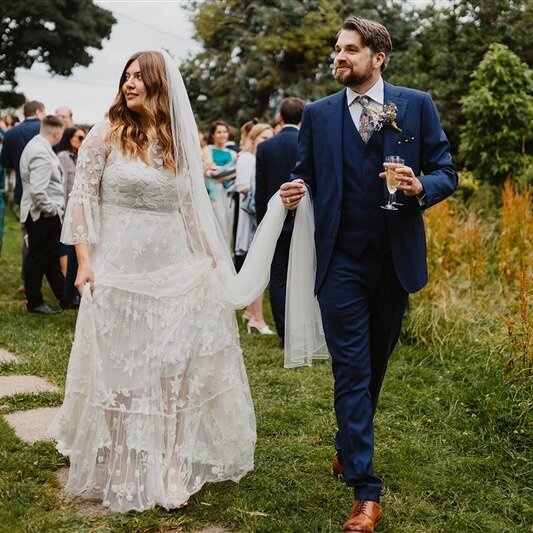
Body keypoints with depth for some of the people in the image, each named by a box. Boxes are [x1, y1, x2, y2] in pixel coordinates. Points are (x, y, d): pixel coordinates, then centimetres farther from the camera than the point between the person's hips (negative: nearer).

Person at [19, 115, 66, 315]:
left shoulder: (35, 145, 10)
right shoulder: (42, 154, -24)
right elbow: (38, 191, -30)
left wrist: (55, 208, 18)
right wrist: (51, 210, -16)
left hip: (42, 215, 10)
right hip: (42, 216, -10)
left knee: (51, 257, 17)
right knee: (37, 259, 3)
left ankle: (64, 296, 27)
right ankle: (34, 302, 15)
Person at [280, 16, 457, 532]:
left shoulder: (416, 105, 1)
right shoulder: (318, 114, 4)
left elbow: (445, 171, 2)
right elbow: (304, 173, 8)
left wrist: (422, 188, -19)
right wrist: (294, 191, -15)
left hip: (395, 258, 1)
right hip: (341, 261, -1)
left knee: (375, 364, 17)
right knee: (351, 370, -2)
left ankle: (349, 443, 43)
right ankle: (365, 492, 3)